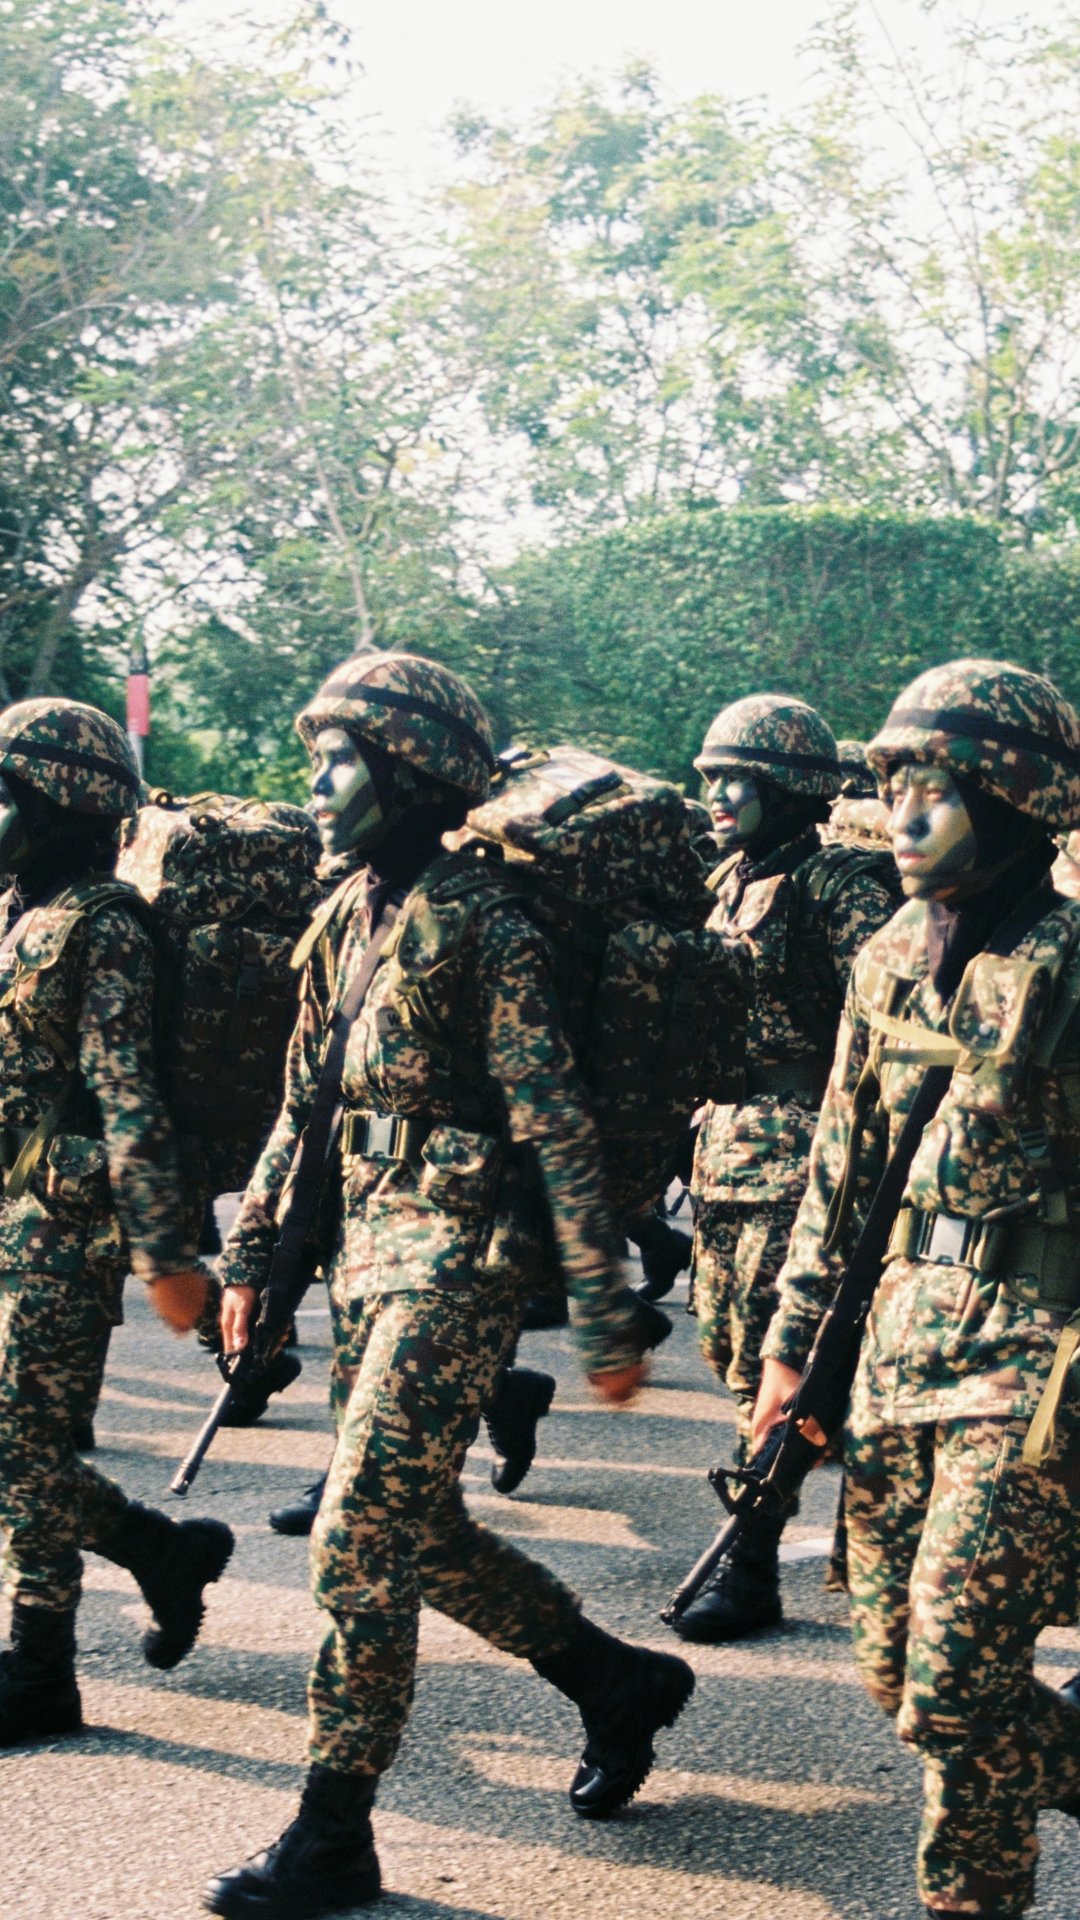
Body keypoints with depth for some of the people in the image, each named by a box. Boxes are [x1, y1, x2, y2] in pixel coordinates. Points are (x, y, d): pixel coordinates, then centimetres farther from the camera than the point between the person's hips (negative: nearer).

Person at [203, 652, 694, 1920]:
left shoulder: (480, 921, -13)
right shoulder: (346, 918, 11)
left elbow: (556, 1123, -15)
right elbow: (303, 1102, 19)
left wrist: (604, 1313, -17)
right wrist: (249, 1254, 18)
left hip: (457, 1257, -9)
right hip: (369, 1245, 9)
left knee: (360, 1540, -7)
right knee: (419, 1533, 15)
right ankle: (620, 1684, 33)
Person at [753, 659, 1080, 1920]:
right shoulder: (888, 961, 9)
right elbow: (843, 1157, 15)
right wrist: (791, 1337, 14)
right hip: (905, 1328, 7)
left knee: (951, 1684, -5)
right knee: (892, 1666, 13)